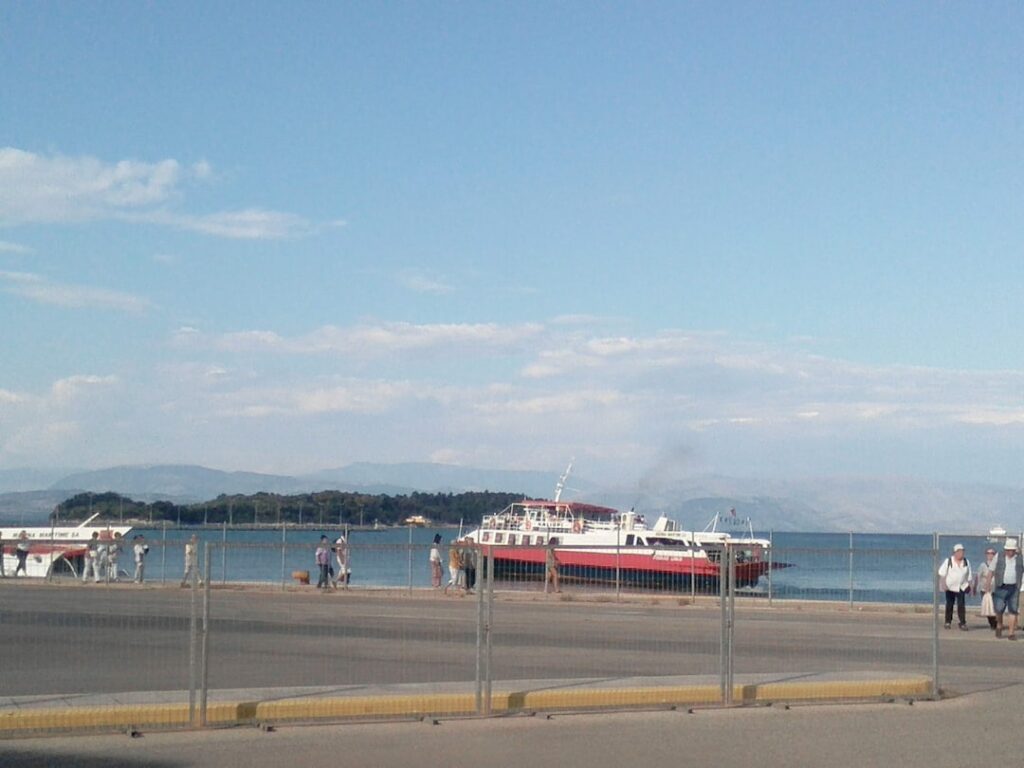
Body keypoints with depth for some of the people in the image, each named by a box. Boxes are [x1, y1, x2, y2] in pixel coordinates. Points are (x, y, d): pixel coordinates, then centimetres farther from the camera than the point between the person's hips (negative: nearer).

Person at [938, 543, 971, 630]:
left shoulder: (966, 562, 7)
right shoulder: (948, 561, -3)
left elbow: (969, 576, 14)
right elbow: (941, 573, -5)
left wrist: (969, 585, 12)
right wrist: (944, 583, -15)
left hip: (961, 587, 1)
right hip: (950, 587, -1)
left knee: (961, 605, -10)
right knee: (949, 605, 7)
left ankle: (963, 623, -9)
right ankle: (948, 622, 18)